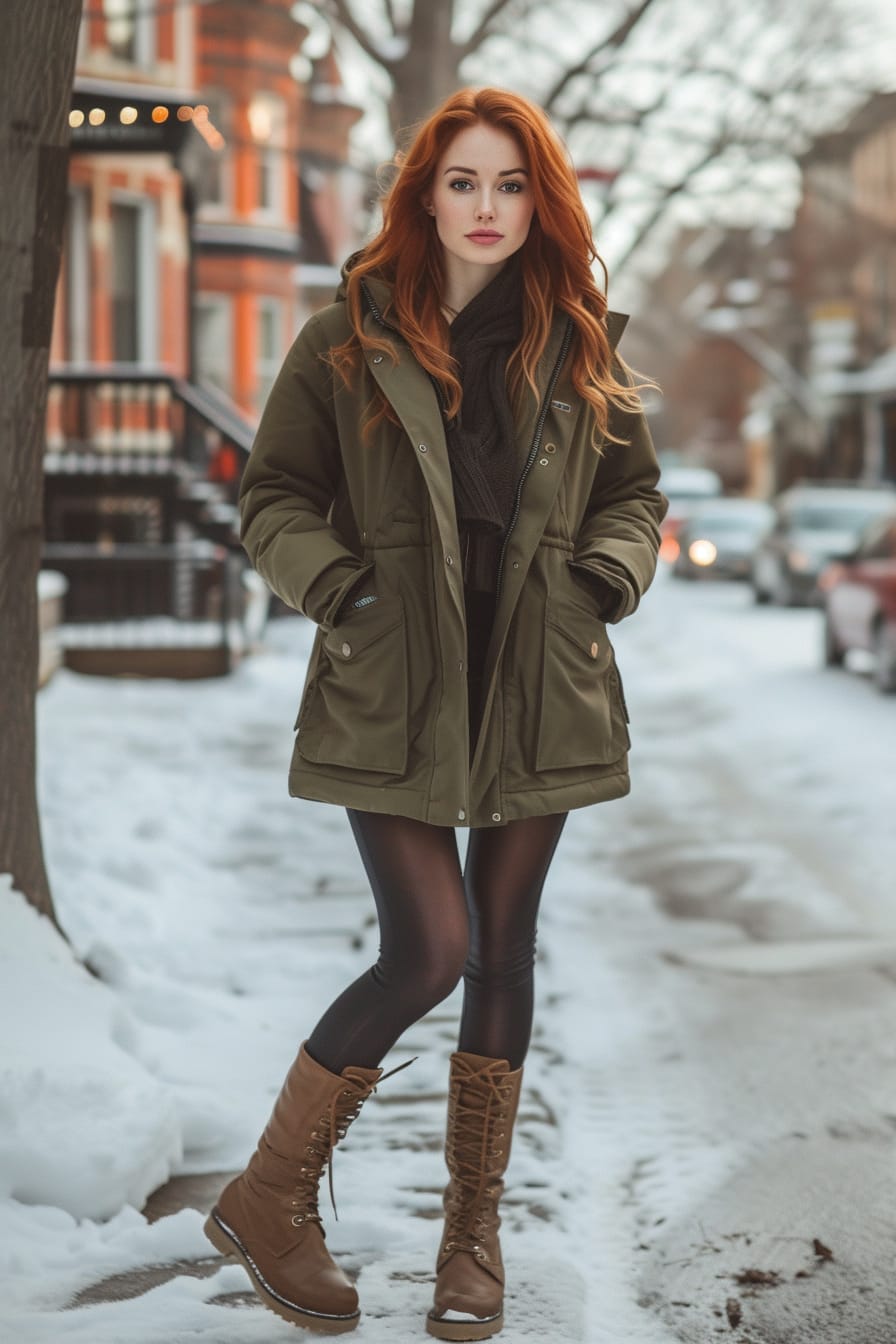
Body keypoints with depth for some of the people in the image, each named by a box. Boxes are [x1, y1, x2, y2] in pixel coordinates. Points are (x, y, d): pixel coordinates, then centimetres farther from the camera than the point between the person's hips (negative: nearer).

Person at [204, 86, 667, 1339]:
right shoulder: (346, 342, 0)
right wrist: (340, 591, -13)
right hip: (392, 695, -3)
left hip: (538, 694, 3)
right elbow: (273, 498, 3)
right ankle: (268, 1199, 8)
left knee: (503, 953, 9)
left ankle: (474, 1231, 23)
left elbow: (635, 494, 16)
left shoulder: (583, 348, 7)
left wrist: (603, 579, -3)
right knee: (431, 948, -11)